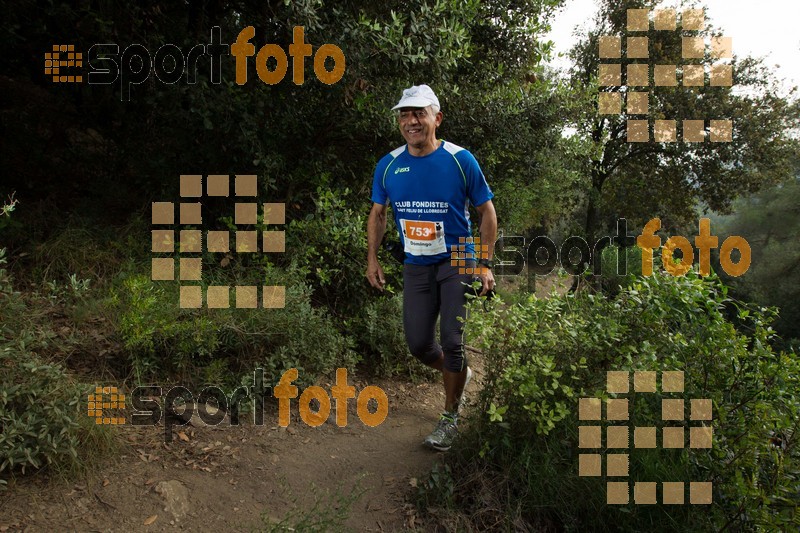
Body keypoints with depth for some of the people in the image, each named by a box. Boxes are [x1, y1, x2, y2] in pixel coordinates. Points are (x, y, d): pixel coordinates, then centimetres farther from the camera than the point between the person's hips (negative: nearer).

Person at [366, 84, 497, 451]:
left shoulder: (460, 160, -10)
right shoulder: (388, 165, -1)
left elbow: (486, 211, -3)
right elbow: (377, 214, 11)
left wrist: (485, 263, -8)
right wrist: (372, 259, 4)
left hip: (458, 261, -3)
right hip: (416, 265, 4)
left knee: (452, 341, -5)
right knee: (418, 344, 4)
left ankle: (450, 417, 16)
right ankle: (459, 374, 37)